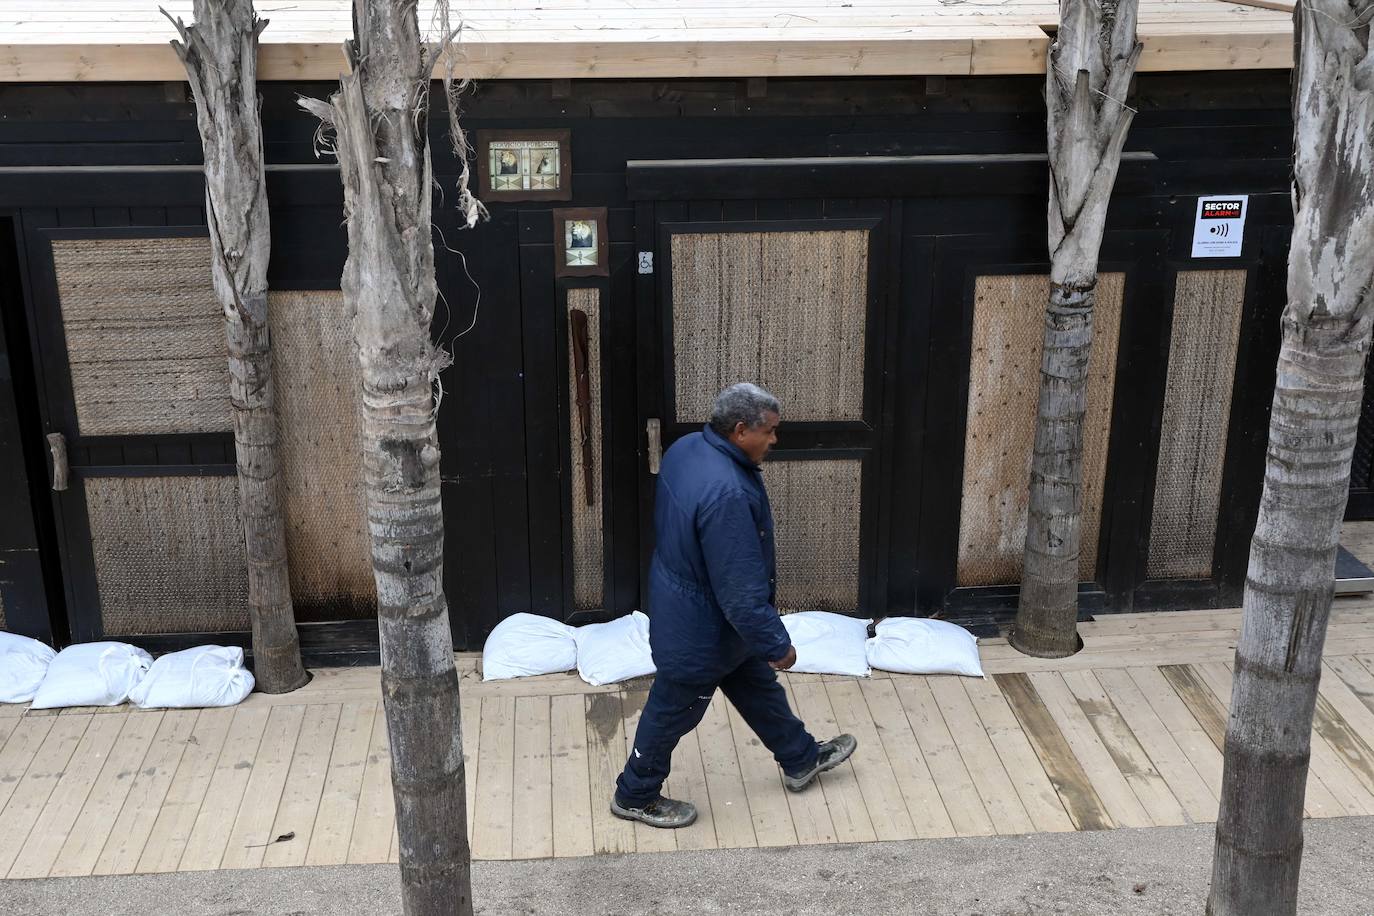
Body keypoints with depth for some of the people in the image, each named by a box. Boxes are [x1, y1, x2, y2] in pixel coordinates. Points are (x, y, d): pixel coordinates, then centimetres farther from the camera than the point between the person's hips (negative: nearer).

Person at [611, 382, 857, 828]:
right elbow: (742, 590, -33)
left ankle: (801, 759, 45)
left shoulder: (687, 447, -8)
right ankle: (635, 796, 35)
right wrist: (777, 644, -20)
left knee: (757, 684, 25)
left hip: (681, 601, 9)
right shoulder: (727, 494, -38)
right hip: (699, 630, -9)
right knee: (673, 711, 13)